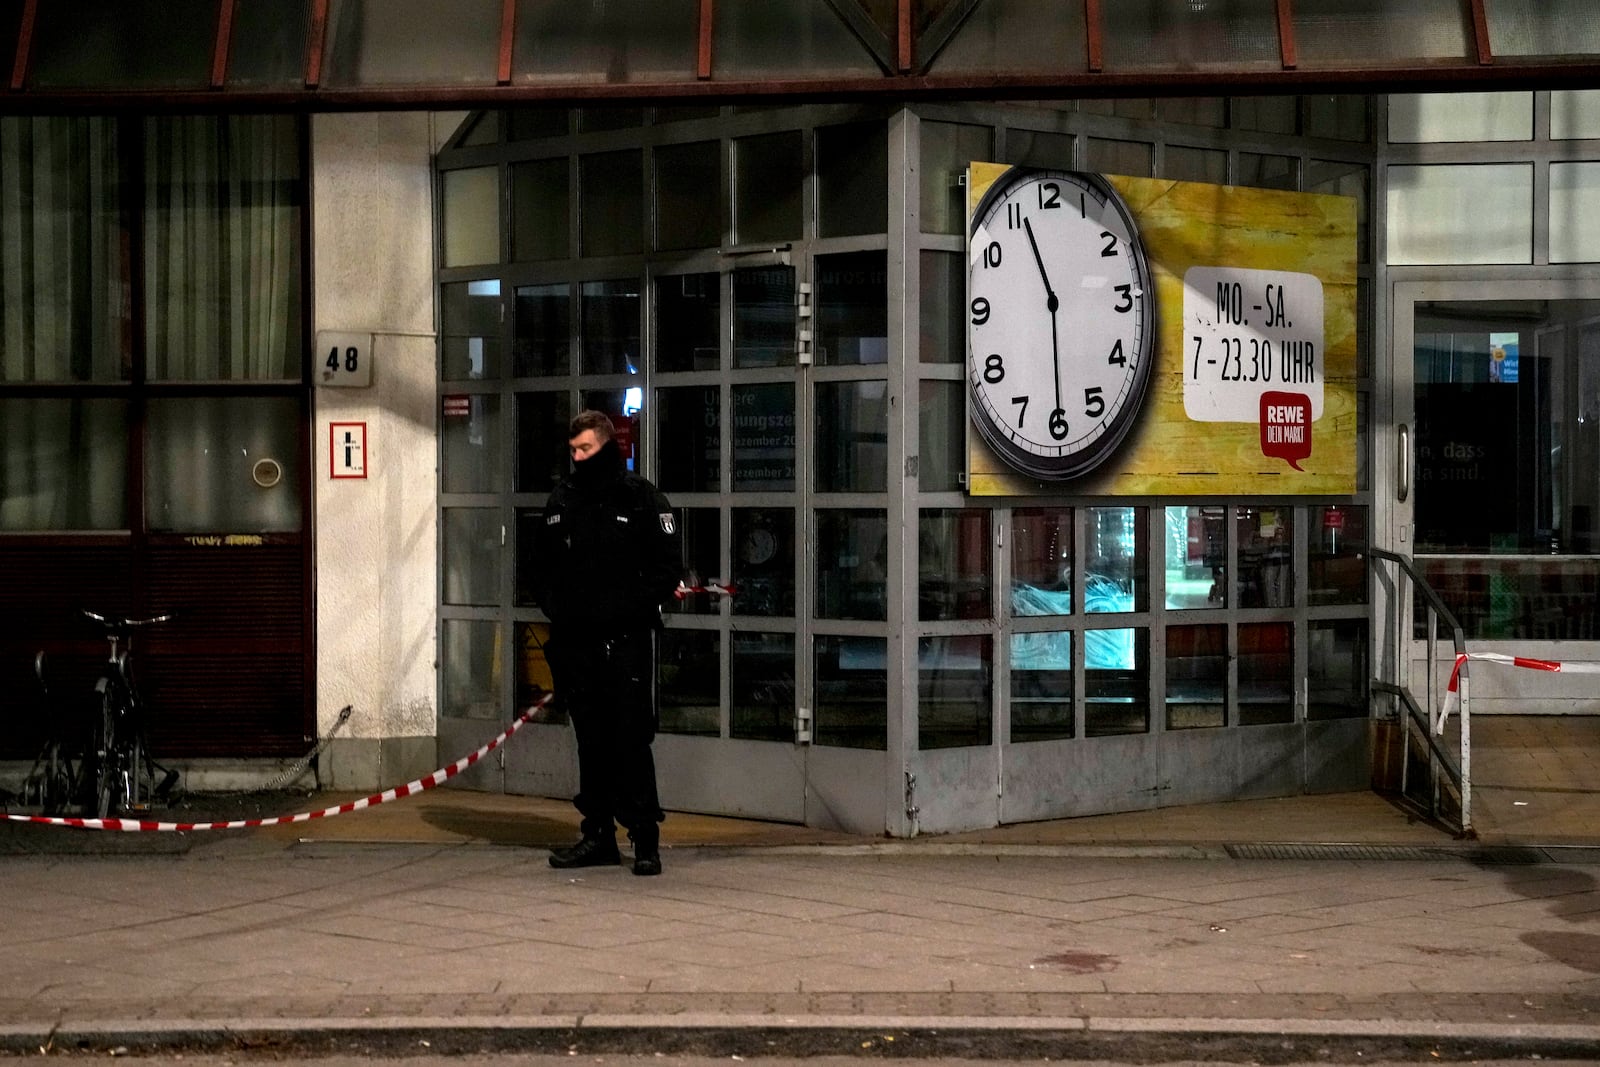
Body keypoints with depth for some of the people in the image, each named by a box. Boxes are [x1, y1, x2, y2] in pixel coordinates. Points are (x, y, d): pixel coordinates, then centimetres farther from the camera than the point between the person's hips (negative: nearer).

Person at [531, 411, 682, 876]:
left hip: (625, 638, -5)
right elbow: (543, 565, 22)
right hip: (575, 639, 5)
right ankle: (598, 834, 16)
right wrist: (555, 606, 5)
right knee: (591, 741, 10)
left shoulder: (641, 497, -2)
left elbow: (667, 568, -5)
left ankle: (645, 838, -2)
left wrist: (625, 608, -13)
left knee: (631, 740, -7)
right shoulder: (562, 500, 14)